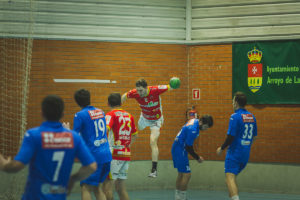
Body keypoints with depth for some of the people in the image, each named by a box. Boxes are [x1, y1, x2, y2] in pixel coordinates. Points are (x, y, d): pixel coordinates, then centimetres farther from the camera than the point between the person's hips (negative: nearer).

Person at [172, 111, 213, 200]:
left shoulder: (195, 121, 3)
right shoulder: (193, 129, -26)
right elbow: (188, 147, -22)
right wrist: (197, 158, -9)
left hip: (176, 148, 11)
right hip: (180, 150, -11)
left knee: (181, 174, 16)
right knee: (186, 175, -9)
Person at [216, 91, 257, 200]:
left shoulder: (235, 116, -14)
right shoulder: (252, 116, 9)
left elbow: (231, 136, -16)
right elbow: (254, 136, 16)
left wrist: (221, 148, -3)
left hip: (234, 153, -8)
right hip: (245, 154, 8)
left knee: (230, 178, -13)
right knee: (232, 177, 21)